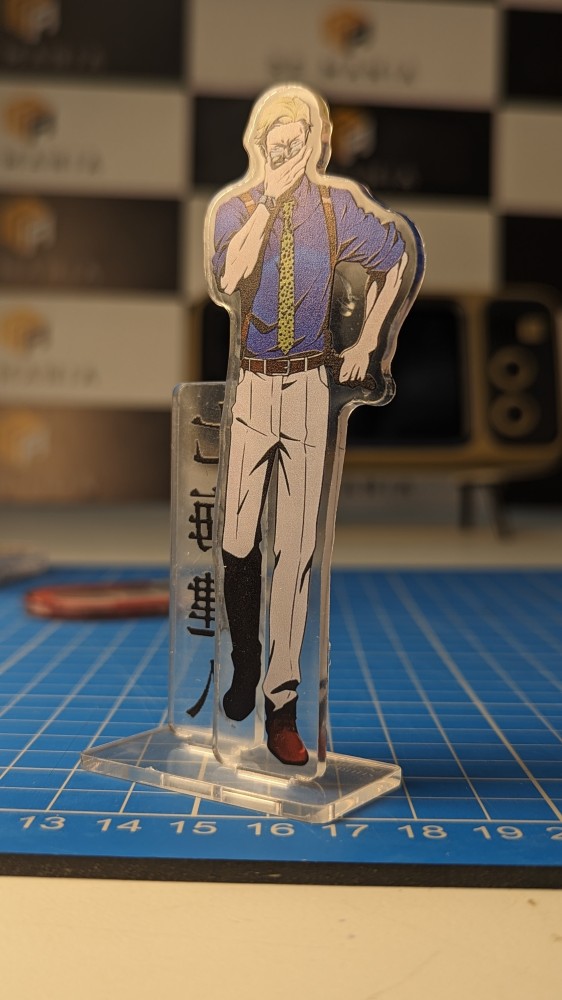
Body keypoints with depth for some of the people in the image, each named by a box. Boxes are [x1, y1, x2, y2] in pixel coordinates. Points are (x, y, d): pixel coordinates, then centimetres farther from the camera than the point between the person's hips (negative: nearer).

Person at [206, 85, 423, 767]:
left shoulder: (338, 205, 6)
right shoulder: (231, 209, 5)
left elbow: (397, 259, 18)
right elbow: (226, 281, -14)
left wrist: (368, 343, 11)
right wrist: (269, 199, -11)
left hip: (311, 388, 0)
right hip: (248, 386, 1)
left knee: (296, 546, -1)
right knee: (237, 541, 1)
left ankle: (282, 704, 7)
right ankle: (242, 671, 27)